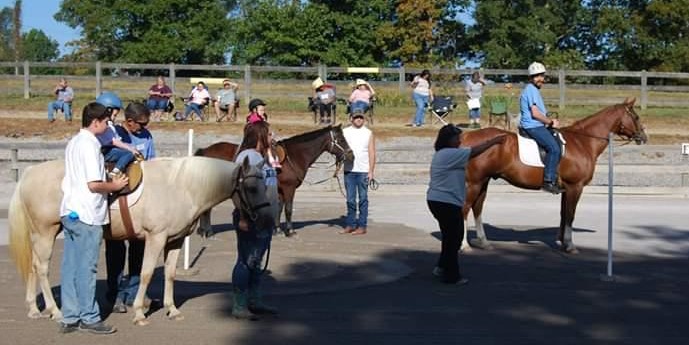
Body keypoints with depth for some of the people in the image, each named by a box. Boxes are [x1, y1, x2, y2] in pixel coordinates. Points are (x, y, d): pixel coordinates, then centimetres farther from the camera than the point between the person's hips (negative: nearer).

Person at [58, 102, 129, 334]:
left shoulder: (74, 143, 14)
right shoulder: (90, 145, -15)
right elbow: (94, 184, -20)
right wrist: (114, 186, -4)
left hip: (70, 212, 9)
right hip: (87, 214, -9)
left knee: (70, 267, 10)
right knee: (86, 268, -1)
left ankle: (70, 318, 16)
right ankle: (89, 318, 8)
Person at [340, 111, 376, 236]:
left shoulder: (368, 133, 3)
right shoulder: (345, 132, 6)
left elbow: (372, 153, 0)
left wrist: (371, 171, -7)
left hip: (363, 171, -2)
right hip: (349, 170, 2)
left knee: (363, 199, 2)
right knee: (350, 199, 7)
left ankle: (362, 226, 6)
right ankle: (350, 224, 16)